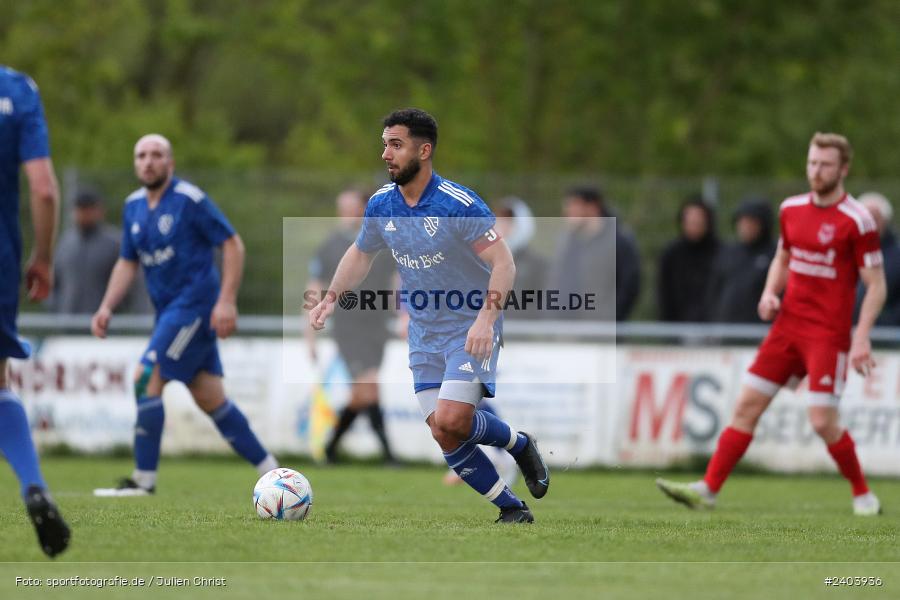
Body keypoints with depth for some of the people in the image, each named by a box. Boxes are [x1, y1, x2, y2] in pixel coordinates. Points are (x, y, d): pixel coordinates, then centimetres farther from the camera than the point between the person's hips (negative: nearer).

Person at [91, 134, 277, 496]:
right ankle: (270, 472, 15)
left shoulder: (189, 200, -12)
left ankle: (144, 479, -9)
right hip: (169, 310, 8)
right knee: (211, 400, 7)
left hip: (194, 306, -8)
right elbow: (127, 262, 19)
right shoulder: (134, 206, 11)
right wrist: (107, 308, 6)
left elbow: (233, 245, -11)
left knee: (147, 379, -14)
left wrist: (227, 301, -18)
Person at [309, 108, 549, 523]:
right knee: (443, 436, -3)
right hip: (424, 333, 6)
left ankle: (519, 444, 7)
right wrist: (331, 298, 6)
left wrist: (486, 317, -31)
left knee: (452, 419, -23)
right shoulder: (381, 205, 0)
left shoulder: (459, 204, -19)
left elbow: (503, 263, -19)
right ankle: (513, 510, 10)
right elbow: (360, 254, 19)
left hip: (471, 329, -6)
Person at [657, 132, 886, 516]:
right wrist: (770, 293, 5)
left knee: (823, 422, -12)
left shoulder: (856, 221, -11)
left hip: (829, 335, -6)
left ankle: (863, 495, 9)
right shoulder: (792, 209, 8)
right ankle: (707, 489, 0)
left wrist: (861, 338, -18)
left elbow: (876, 285, -9)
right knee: (747, 405, 0)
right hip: (788, 325, 6)